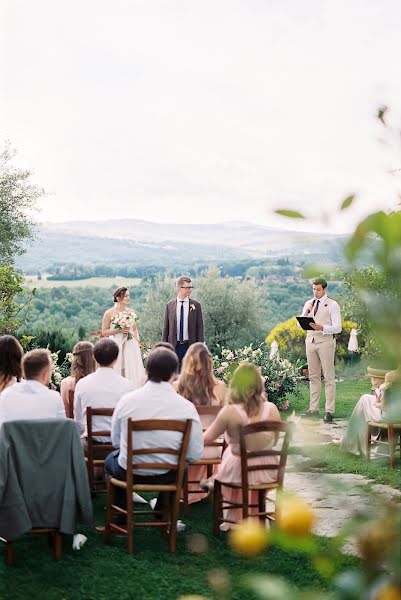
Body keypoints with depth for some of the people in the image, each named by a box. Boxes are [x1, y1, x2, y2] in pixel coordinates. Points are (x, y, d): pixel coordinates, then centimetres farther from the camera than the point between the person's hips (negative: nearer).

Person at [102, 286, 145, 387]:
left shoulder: (131, 312, 9)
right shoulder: (109, 313, -4)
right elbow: (104, 332, -2)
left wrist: (138, 343, 7)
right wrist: (118, 330, -13)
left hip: (131, 345, 4)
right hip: (117, 345, -4)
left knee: (133, 372, -1)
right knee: (117, 374, -3)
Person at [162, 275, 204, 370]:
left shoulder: (196, 305, 2)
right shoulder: (169, 305, 4)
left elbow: (200, 328, 2)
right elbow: (166, 327, 7)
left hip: (190, 345, -1)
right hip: (174, 346, 1)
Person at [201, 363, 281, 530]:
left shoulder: (229, 412, -22)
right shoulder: (271, 409, -12)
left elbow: (206, 439, -8)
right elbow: (274, 442, 4)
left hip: (240, 473, -3)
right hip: (268, 472, 3)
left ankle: (234, 520, 52)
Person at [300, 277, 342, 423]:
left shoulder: (332, 305, -3)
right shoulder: (308, 303, 12)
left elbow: (338, 327, -9)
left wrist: (322, 328, -25)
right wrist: (306, 312, -9)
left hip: (326, 342, -5)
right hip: (310, 341, 5)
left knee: (329, 377, -4)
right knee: (313, 376, 10)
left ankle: (329, 411, -3)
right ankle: (313, 409, 15)